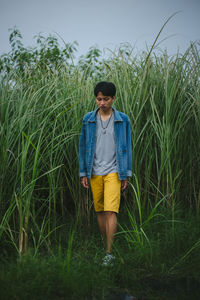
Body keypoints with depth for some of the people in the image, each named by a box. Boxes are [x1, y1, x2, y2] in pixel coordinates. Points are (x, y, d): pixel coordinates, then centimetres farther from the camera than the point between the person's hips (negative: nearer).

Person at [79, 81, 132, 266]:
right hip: (95, 172, 3)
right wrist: (83, 173, 6)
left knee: (111, 211, -11)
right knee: (99, 211, 9)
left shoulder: (122, 120, 1)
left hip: (113, 172, -2)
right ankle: (105, 244, 23)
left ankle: (109, 252, -8)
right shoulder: (88, 120, 5)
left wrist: (125, 175, 3)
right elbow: (83, 146, 9)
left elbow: (127, 147, 5)